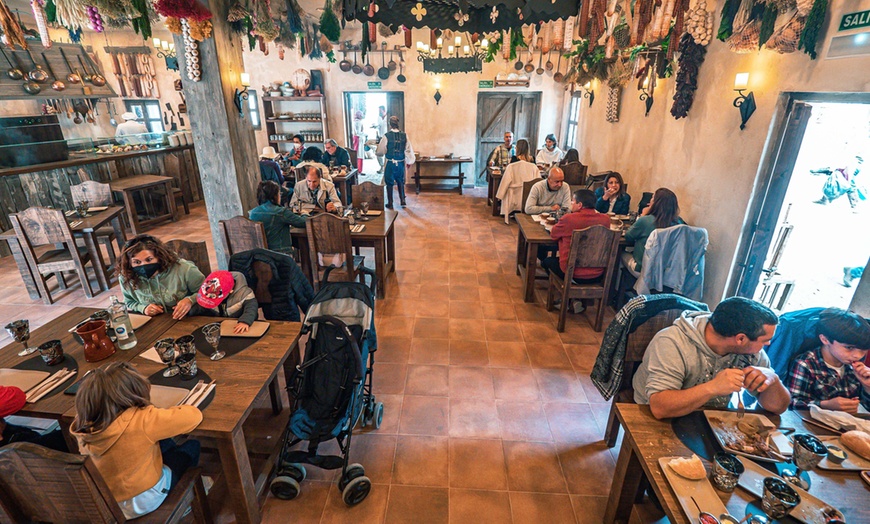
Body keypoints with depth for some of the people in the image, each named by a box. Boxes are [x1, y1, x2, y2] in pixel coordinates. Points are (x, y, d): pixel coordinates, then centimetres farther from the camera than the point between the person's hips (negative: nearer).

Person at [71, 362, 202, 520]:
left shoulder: (84, 426, -16)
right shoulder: (141, 421, -34)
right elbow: (194, 415, -27)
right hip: (142, 501, -6)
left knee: (163, 441, 23)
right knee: (192, 446, 14)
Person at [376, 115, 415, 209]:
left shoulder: (386, 136, -12)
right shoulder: (404, 136, -4)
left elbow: (380, 151, -7)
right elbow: (409, 149, 0)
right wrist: (409, 162, 9)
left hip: (390, 163, -3)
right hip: (401, 163, 3)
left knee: (389, 183, 9)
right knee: (400, 182, 20)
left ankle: (390, 204, 14)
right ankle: (403, 201, 19)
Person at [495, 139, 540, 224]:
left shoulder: (511, 167, -14)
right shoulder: (534, 167, -8)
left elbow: (504, 183, -6)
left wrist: (499, 196, 5)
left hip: (515, 201, -3)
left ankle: (508, 218, 26)